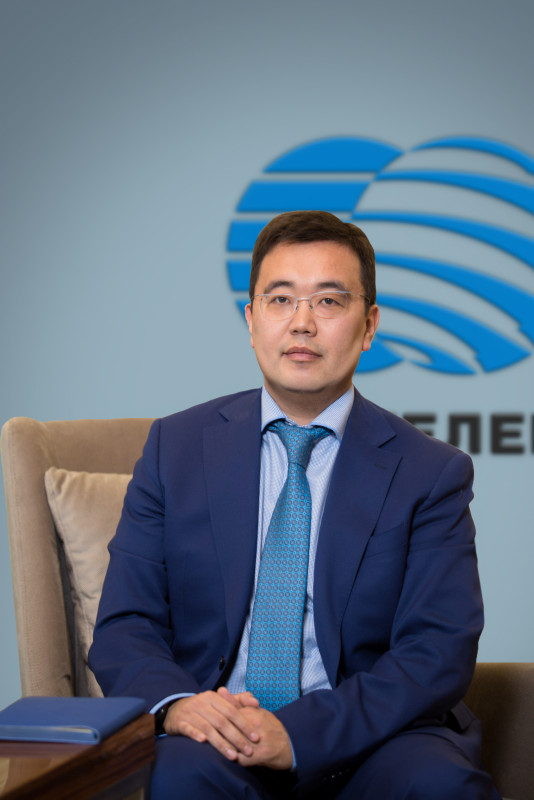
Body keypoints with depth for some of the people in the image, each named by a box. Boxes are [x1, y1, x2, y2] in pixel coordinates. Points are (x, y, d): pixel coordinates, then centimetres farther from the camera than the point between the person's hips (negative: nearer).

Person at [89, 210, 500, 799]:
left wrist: (299, 732, -21)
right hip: (216, 731, -1)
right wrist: (174, 702, -18)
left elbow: (437, 654, -5)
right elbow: (124, 626, 6)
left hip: (370, 740, 1)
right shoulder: (176, 447, 10)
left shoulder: (431, 473, 4)